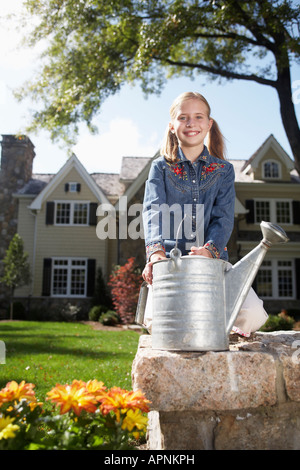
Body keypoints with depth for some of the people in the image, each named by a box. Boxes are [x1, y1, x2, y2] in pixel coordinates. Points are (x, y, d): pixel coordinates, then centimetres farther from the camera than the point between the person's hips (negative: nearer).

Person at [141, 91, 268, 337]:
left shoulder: (224, 170, 12)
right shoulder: (161, 167, 9)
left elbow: (224, 218, 0)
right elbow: (153, 209, -9)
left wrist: (209, 249, -22)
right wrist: (155, 250, -29)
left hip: (214, 260, 1)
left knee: (253, 314, -21)